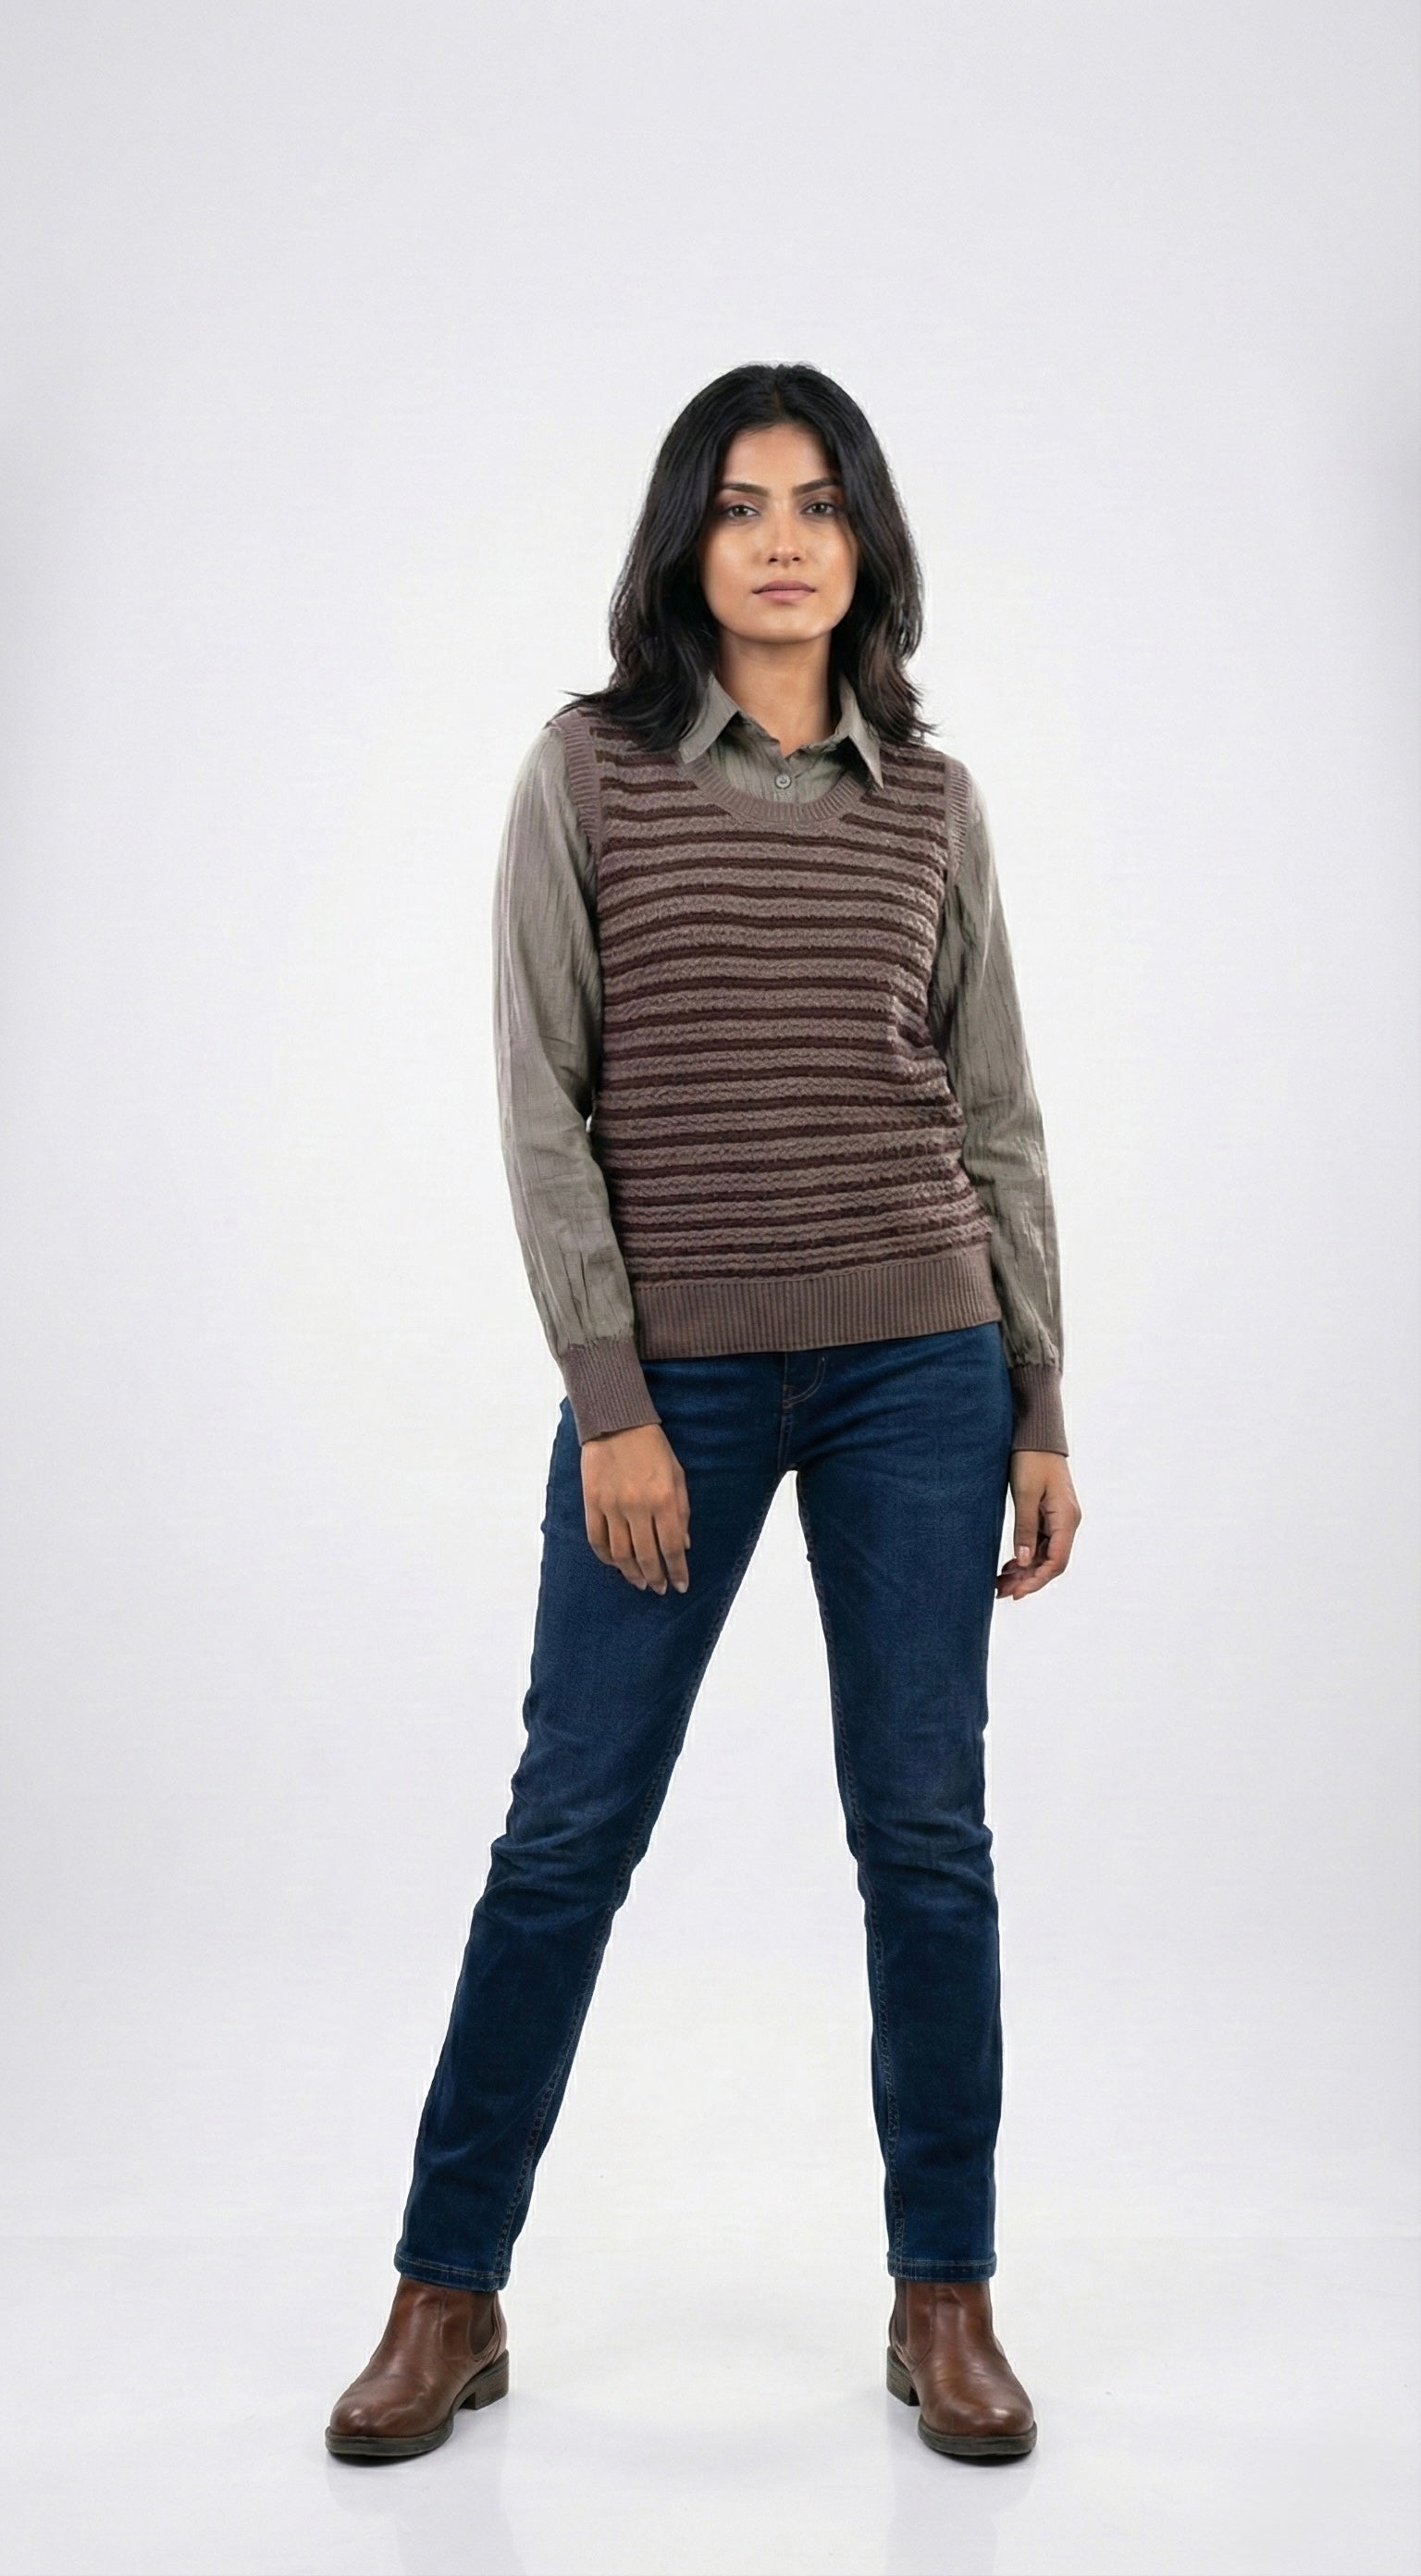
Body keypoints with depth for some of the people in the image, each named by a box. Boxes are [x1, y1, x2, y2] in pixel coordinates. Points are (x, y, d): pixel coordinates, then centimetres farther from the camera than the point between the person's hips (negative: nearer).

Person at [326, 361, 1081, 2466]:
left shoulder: (932, 799, 8)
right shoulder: (590, 770, 1)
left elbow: (996, 1116, 9)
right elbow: (545, 1105, -4)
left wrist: (1041, 1411, 5)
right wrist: (613, 1403, -10)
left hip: (917, 1366, 2)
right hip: (673, 1371, -2)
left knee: (926, 1833, 7)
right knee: (569, 1831, 4)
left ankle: (946, 2298, 23)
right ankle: (450, 2292, 21)